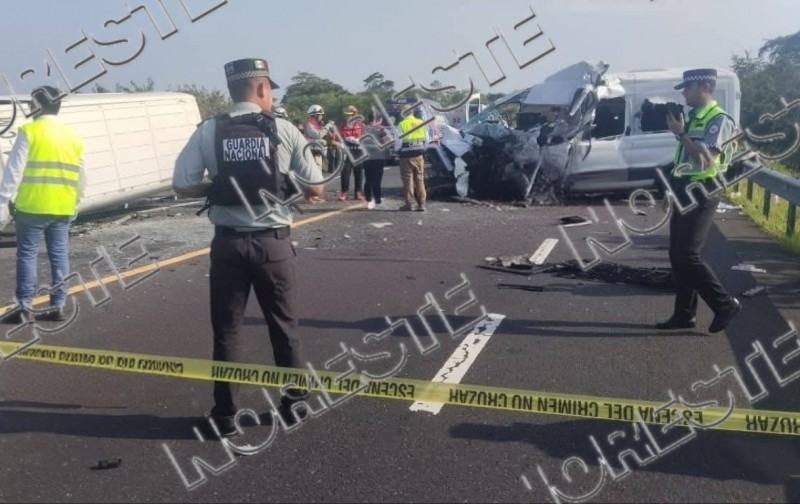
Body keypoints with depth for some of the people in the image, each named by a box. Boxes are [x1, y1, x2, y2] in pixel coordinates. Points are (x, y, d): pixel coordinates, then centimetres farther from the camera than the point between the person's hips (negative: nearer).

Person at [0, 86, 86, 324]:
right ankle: (58, 306, 11)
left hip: (32, 206, -4)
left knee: (27, 255, 4)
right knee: (59, 255, 9)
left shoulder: (29, 131, -6)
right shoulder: (73, 136, 10)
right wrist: (75, 202, 25)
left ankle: (24, 306, 4)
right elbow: (81, 177, 14)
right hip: (62, 208, 4)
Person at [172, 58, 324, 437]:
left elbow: (181, 186, -2)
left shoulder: (209, 131, -2)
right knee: (284, 325, 16)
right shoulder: (284, 130, -4)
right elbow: (314, 189, 0)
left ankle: (225, 415, 19)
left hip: (228, 243, 1)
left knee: (226, 329, 12)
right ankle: (295, 402, 28)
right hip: (273, 242, 0)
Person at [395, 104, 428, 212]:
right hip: (419, 155, 4)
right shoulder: (421, 123, 6)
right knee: (420, 180, 9)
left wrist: (396, 149, 11)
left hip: (407, 156, -4)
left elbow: (398, 142, -9)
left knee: (408, 180, 2)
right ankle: (421, 204, 9)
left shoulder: (402, 124, -9)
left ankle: (409, 204, 4)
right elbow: (426, 141, 8)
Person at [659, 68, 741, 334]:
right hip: (684, 191, 9)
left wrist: (681, 133, -20)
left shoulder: (719, 120, -11)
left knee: (688, 256, -11)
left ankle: (725, 304, 4)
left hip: (701, 193, -9)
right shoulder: (693, 118, 16)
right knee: (677, 255, 8)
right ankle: (684, 313, 15)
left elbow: (706, 160, -22)